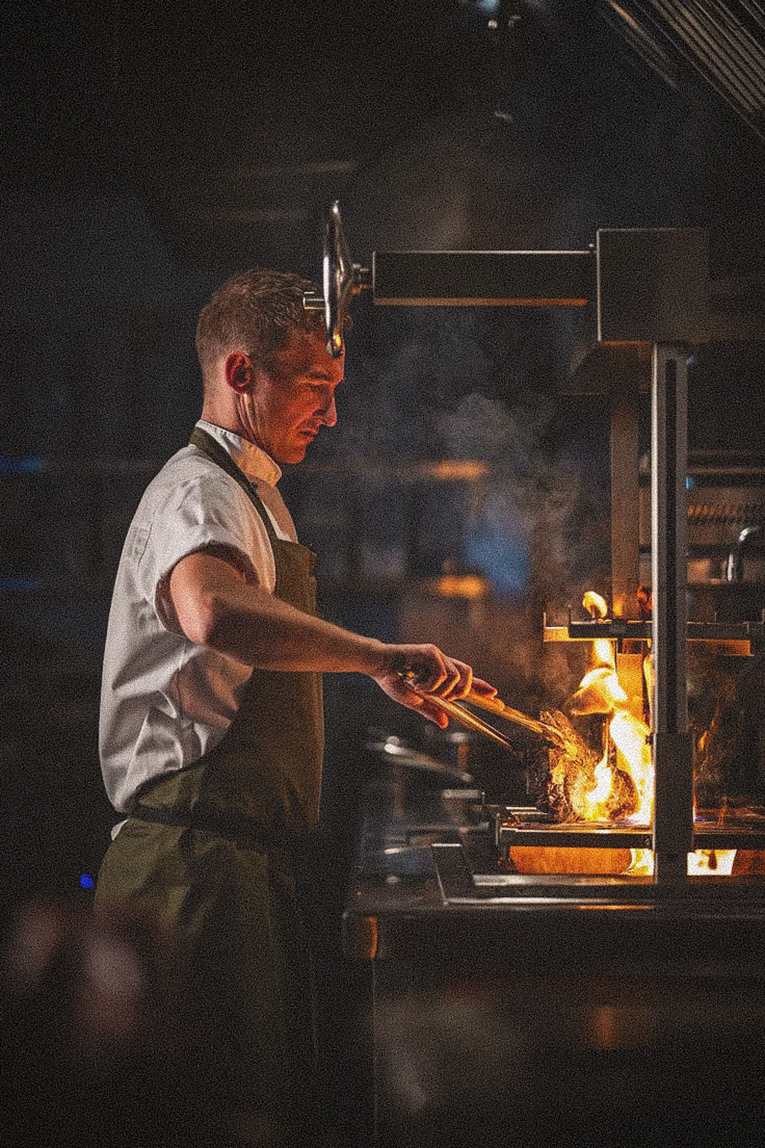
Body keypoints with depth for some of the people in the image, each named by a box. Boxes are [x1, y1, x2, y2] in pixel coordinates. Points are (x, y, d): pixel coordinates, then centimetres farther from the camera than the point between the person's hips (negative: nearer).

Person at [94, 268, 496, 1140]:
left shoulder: (247, 496, 24)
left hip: (240, 861, 10)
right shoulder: (201, 493, -12)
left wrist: (378, 679, 31)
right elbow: (212, 610, -38)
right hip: (201, 862, -10)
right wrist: (379, 657, -33)